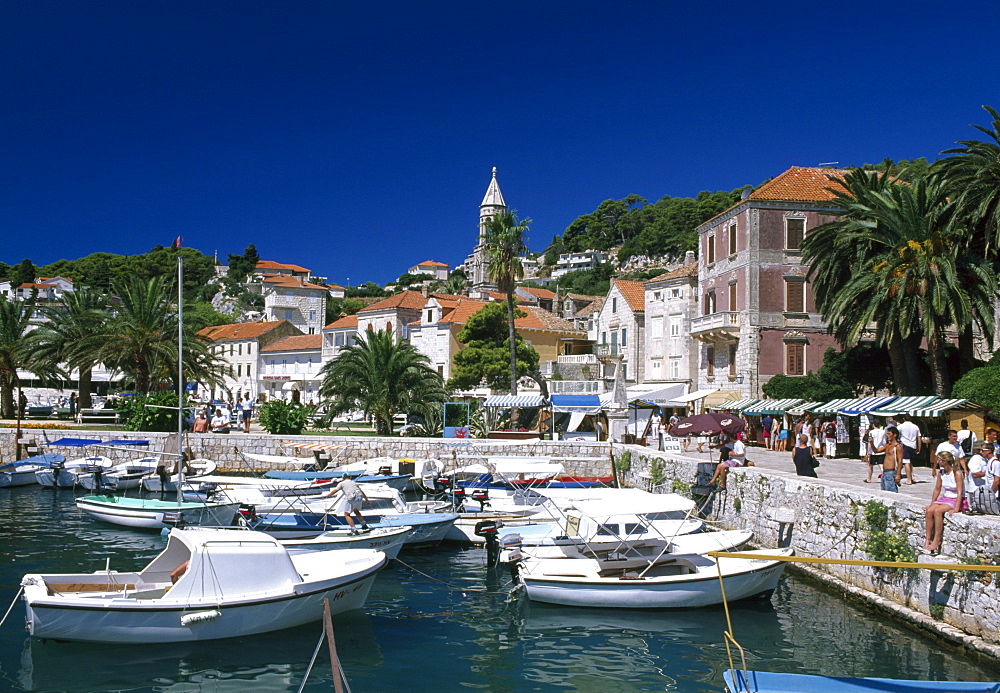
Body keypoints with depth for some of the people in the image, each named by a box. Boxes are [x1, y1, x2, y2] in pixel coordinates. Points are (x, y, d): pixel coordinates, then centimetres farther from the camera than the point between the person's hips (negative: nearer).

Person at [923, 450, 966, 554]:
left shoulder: (957, 473, -17)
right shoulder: (941, 472, 5)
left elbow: (959, 492, -21)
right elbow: (937, 490, 14)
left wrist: (956, 509, -29)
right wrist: (931, 504, 10)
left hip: (957, 500, -7)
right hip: (945, 498, 7)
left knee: (937, 511, -30)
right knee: (929, 511, -20)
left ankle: (937, 540, -23)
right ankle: (928, 539, -18)